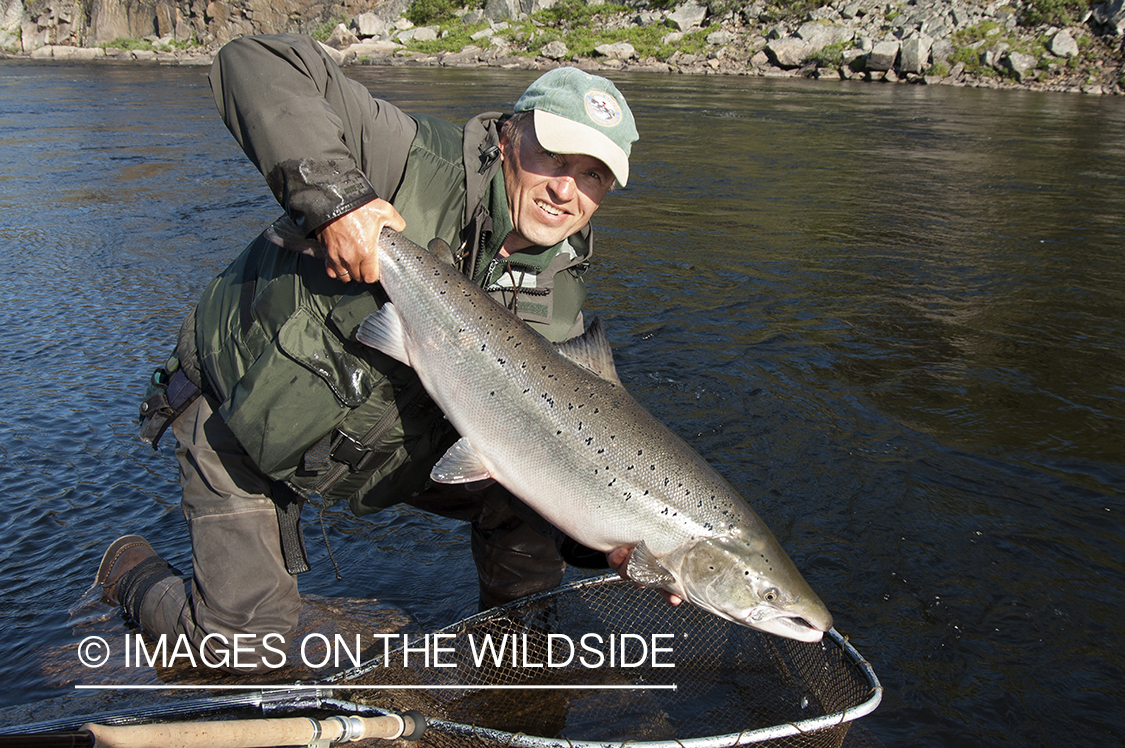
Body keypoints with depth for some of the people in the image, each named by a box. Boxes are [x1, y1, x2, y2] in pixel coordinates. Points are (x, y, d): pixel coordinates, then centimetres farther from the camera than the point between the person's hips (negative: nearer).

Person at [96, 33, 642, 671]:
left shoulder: (558, 295, -10)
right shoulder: (427, 164, -28)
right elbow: (256, 64, -32)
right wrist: (334, 193, -45)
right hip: (239, 410, -5)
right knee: (246, 644, -2)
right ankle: (130, 572, 30)